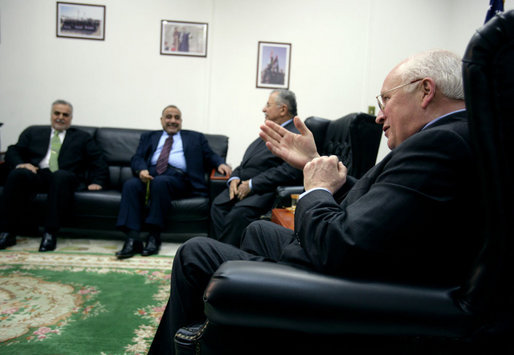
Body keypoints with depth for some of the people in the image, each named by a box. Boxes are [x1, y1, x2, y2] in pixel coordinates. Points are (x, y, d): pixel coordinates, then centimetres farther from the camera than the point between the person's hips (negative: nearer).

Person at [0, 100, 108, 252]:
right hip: (36, 175, 2)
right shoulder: (33, 132, 26)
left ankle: (50, 233, -36)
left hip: (64, 177, -1)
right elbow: (12, 152, 17)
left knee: (61, 175, -37)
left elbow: (99, 163, 14)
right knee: (18, 174, -32)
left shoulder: (82, 137, 22)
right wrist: (20, 164, -6)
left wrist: (97, 182, -4)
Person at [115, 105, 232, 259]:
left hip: (177, 178, -2)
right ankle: (133, 240, -33)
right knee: (130, 185, -30)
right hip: (149, 175, 2)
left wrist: (220, 163, -6)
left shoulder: (195, 137, 26)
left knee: (160, 182, -36)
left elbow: (209, 156, 18)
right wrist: (141, 170, -9)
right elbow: (137, 158, 15)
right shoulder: (149, 137, 28)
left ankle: (154, 237, -29)